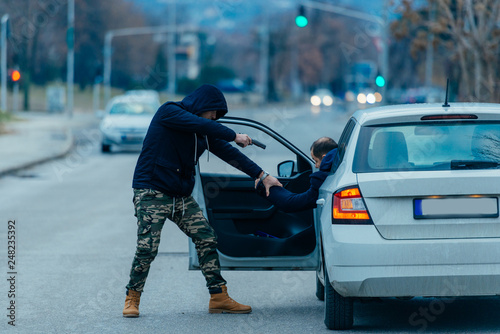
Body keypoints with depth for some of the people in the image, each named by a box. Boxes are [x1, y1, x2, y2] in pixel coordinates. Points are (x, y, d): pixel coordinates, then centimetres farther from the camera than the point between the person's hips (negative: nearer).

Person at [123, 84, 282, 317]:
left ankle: (219, 298, 6)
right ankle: (132, 299, 3)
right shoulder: (168, 112, -10)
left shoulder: (204, 132, 10)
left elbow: (227, 152, 9)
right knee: (147, 248, -15)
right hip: (152, 193, -7)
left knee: (207, 240, 0)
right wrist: (235, 136, -16)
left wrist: (262, 175, 4)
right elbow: (199, 124, -23)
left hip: (182, 196, 7)